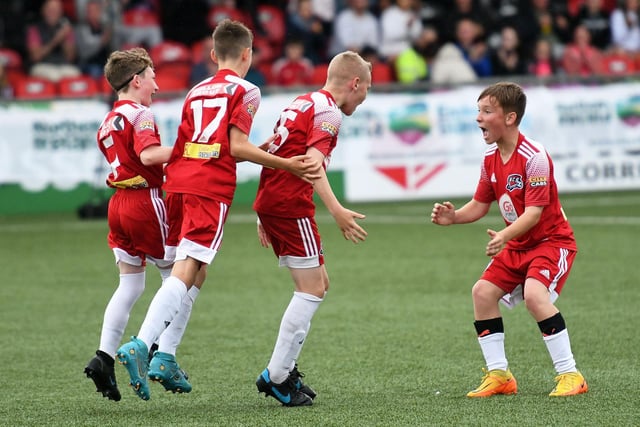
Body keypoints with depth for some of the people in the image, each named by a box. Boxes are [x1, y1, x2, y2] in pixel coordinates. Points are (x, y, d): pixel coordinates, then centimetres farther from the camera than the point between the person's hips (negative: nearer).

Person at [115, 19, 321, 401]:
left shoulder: (197, 91, 22)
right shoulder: (244, 90, 2)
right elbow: (237, 146, -8)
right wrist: (287, 165, -9)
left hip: (179, 181, 7)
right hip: (212, 187, -7)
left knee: (195, 272, 18)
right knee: (185, 272, -14)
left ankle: (163, 358, 12)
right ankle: (141, 345, -30)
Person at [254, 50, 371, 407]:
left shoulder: (304, 103, 21)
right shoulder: (327, 111, -9)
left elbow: (277, 153, 24)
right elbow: (312, 163, -22)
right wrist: (337, 211, -30)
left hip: (270, 200, 10)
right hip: (291, 205, -10)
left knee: (319, 284, 15)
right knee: (312, 290, -7)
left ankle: (284, 369, 13)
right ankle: (277, 376, -9)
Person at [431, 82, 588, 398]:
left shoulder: (534, 156, -23)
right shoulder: (490, 158, 1)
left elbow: (533, 213, -28)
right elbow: (480, 205, 9)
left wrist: (505, 236, -44)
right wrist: (453, 217, -11)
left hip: (552, 239, -8)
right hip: (518, 245, 9)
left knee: (534, 294, -29)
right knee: (483, 291, -3)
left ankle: (570, 375, -21)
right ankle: (499, 375, 7)